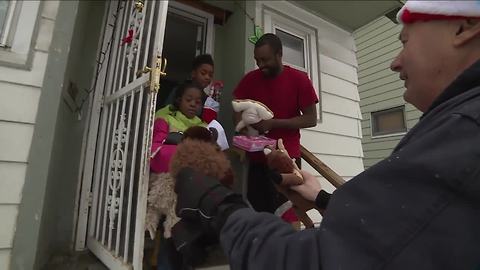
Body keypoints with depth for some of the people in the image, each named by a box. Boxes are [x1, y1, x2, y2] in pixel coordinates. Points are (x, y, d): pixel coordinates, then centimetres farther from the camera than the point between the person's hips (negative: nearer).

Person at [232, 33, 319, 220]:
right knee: (256, 211, 4)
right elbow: (238, 112, 8)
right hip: (257, 159, 3)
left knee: (286, 214, 3)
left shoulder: (299, 79, -5)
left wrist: (274, 123, -17)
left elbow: (311, 119, -6)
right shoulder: (250, 79, 3)